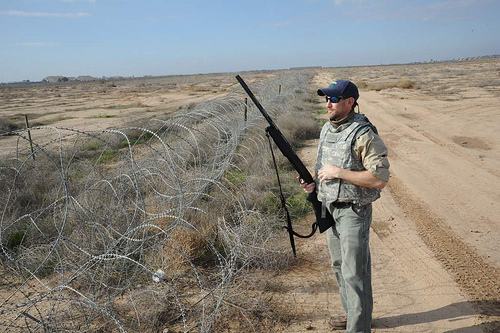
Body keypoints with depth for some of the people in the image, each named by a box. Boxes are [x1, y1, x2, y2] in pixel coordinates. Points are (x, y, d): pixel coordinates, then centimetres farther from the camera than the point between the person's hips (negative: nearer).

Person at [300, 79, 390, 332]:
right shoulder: (327, 129, 8)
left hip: (353, 211, -9)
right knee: (339, 266, 20)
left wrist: (339, 173, -24)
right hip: (329, 208, 9)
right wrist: (314, 182, 1)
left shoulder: (363, 134, -19)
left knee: (354, 273, -2)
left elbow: (380, 178, -24)